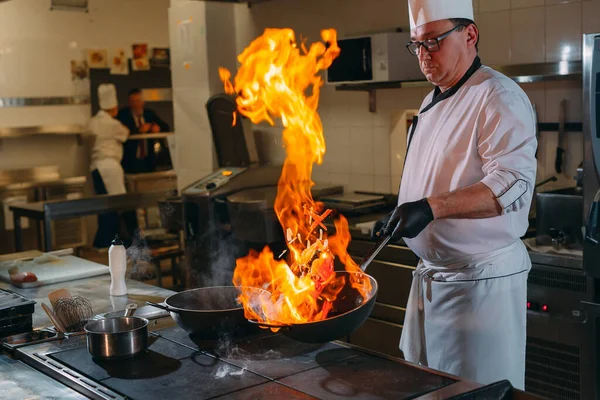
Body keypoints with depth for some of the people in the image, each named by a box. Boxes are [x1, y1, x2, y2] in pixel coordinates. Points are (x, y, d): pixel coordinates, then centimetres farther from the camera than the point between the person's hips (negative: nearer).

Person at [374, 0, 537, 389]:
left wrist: (431, 208, -37)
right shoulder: (432, 103, 13)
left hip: (483, 281, -9)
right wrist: (401, 215, 15)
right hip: (431, 276, 9)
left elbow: (513, 185, -28)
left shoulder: (500, 98, -15)